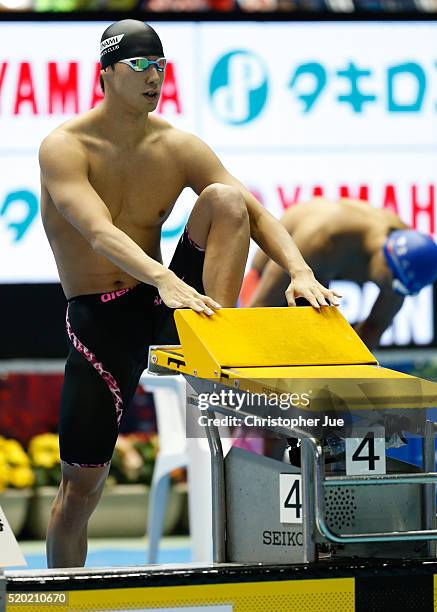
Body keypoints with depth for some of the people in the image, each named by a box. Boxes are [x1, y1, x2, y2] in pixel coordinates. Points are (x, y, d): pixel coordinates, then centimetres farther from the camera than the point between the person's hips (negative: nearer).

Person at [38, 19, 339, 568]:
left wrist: (299, 270, -29)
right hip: (98, 317, -3)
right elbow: (99, 233, -30)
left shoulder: (179, 148, -2)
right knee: (81, 483, -5)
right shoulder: (64, 148, -14)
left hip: (165, 302, 3)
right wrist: (168, 280, -47)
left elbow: (253, 212, -9)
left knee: (223, 198, -20)